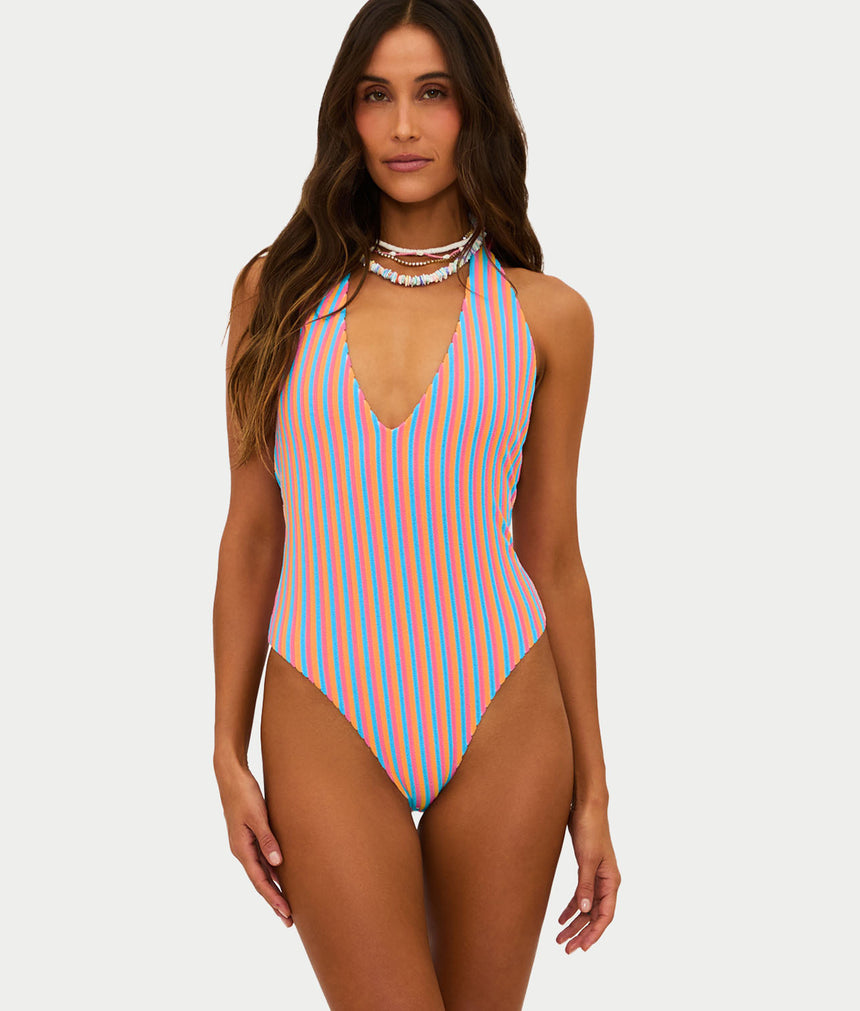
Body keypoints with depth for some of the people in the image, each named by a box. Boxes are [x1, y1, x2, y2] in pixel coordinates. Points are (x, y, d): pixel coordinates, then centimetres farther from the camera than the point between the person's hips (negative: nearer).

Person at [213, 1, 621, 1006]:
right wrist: (228, 750, 3)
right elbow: (252, 531, 6)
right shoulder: (279, 291, 3)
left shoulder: (545, 316, 2)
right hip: (326, 721, 0)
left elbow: (552, 556, 5)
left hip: (503, 715, 1)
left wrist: (592, 789, 6)